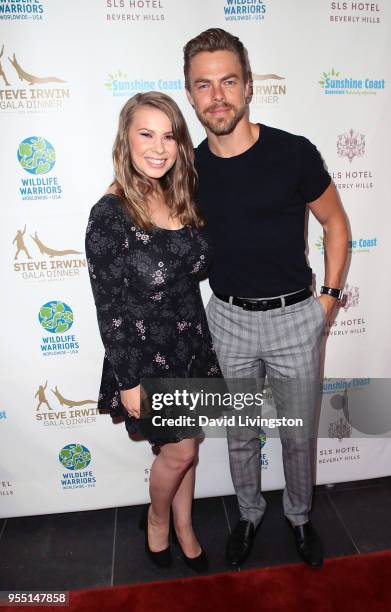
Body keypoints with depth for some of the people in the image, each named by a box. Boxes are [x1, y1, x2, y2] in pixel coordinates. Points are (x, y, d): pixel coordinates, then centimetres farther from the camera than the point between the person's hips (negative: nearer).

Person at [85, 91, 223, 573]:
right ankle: (156, 520, 43)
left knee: (185, 447, 19)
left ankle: (184, 528, 45)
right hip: (145, 355, -5)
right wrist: (128, 381, -13)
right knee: (179, 450, 10)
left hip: (191, 346, 6)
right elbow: (109, 309, -16)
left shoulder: (184, 201, 0)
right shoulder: (109, 215, -19)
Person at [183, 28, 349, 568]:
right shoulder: (191, 168, -2)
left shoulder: (294, 153, -12)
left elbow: (335, 222, 0)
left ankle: (299, 516, 45)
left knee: (299, 436, 16)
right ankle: (249, 514, 46)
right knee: (240, 435, 19)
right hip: (228, 320, 2)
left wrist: (329, 297, -3)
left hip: (295, 319, -2)